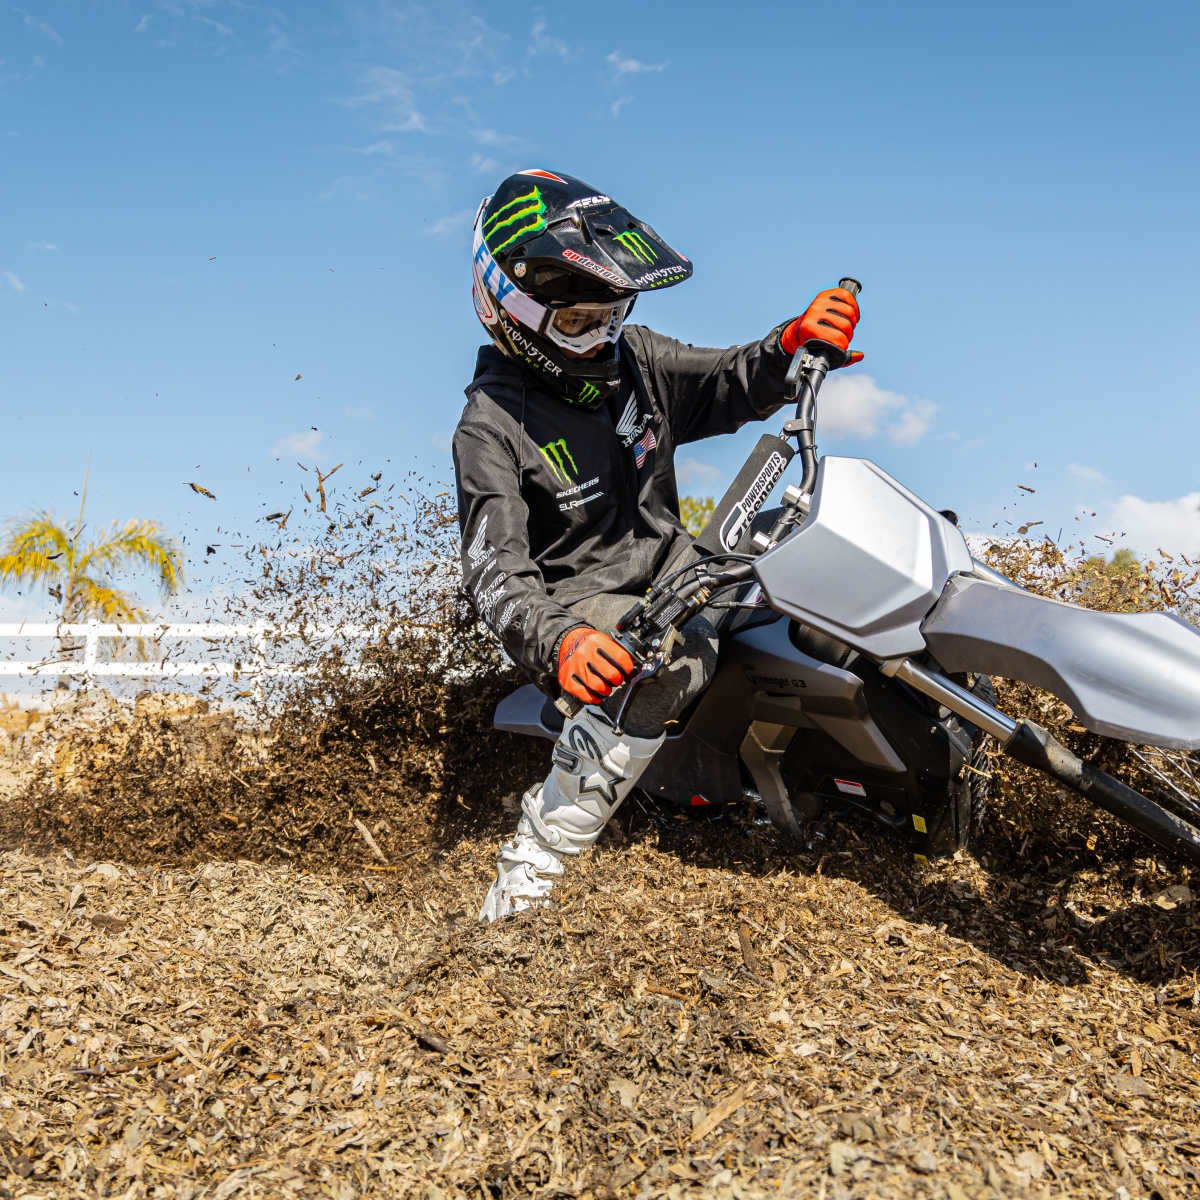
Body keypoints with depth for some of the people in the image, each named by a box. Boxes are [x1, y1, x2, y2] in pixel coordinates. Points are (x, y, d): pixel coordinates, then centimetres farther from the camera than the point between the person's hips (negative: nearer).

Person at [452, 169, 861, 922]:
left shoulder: (632, 360, 3)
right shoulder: (491, 428, -16)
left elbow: (731, 386, 8)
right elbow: (496, 570, -25)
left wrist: (795, 343, -15)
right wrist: (557, 643, -46)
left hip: (673, 566, 7)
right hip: (581, 600, -7)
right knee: (665, 664, -38)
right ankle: (530, 868, -29)